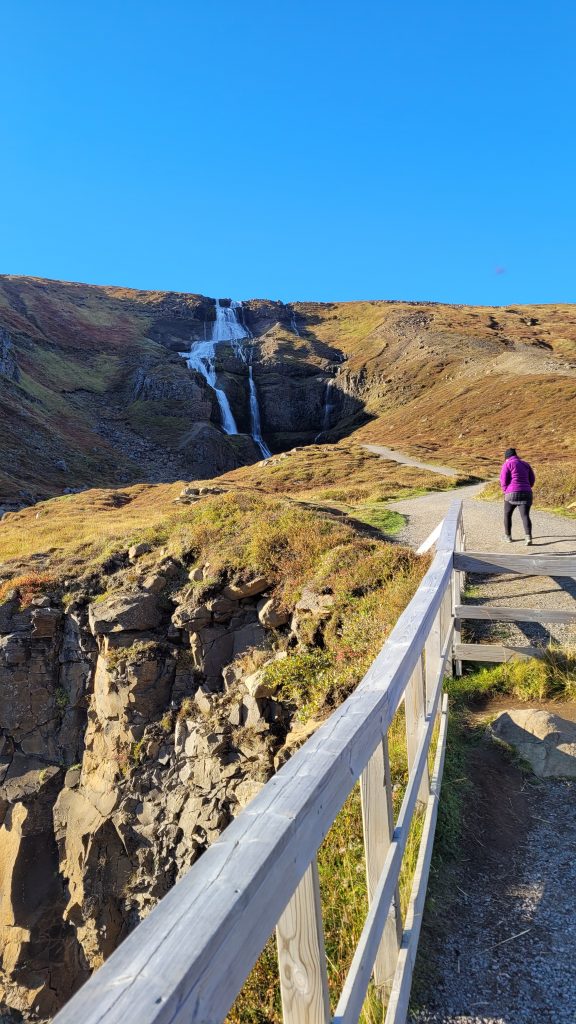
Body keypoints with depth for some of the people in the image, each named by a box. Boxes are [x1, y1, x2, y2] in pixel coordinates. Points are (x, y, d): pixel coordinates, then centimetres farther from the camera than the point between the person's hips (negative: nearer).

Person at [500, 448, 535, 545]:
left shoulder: (507, 464, 0)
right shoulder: (525, 464, 17)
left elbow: (504, 480, -5)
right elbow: (532, 479, 16)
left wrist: (505, 492, 9)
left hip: (512, 493, -4)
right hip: (526, 493, 4)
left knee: (507, 514, 17)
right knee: (525, 516, -4)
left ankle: (508, 536, 24)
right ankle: (528, 537, -24)